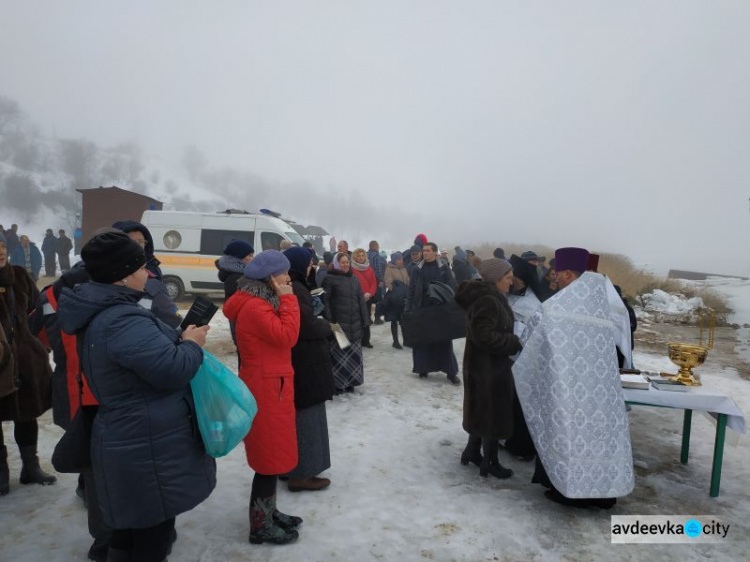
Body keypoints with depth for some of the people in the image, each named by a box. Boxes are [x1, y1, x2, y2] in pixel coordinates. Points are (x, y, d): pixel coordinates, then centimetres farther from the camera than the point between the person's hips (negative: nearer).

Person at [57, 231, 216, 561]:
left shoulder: (101, 313, 9)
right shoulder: (122, 321, -26)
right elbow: (173, 370, -29)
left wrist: (179, 339, 3)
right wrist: (192, 345, -10)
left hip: (129, 443, 10)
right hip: (149, 451, -10)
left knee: (132, 529, 27)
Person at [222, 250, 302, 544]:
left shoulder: (260, 302, 11)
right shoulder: (254, 307, -21)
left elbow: (279, 337, 12)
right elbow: (287, 336, -26)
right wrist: (287, 299, -20)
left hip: (270, 385, 11)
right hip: (265, 388, -11)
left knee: (272, 453, 21)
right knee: (271, 457, 2)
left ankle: (269, 512, 36)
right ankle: (261, 526, 18)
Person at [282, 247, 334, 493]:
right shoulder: (295, 290, -21)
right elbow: (308, 326, -22)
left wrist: (320, 325, 4)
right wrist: (327, 326, -4)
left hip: (295, 360, 10)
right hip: (304, 363, -10)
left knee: (294, 414, 19)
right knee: (306, 415, 1)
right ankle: (301, 474, 11)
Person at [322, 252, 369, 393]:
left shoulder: (354, 279, 13)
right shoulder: (329, 279, -4)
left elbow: (361, 300, 14)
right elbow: (325, 300, -8)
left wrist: (365, 320, 8)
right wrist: (329, 322, -15)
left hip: (354, 323, 5)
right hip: (338, 323, -5)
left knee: (354, 354, 9)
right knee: (338, 354, -4)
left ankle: (350, 381, 21)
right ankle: (337, 383, 7)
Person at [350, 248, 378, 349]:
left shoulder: (369, 268, 11)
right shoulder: (352, 269, -6)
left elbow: (374, 282, 9)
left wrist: (369, 293, -7)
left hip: (368, 298, 5)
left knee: (367, 320, 9)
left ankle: (366, 340, 17)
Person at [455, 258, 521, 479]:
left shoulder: (489, 297, 11)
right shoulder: (487, 301, -23)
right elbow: (484, 336, -29)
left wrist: (512, 342, 5)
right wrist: (515, 343, -19)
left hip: (489, 364, 10)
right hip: (487, 366, -10)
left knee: (482, 410, 20)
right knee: (492, 412, 3)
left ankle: (472, 452, 34)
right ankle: (490, 462, 18)